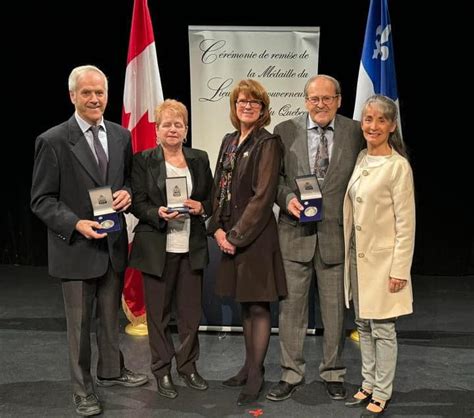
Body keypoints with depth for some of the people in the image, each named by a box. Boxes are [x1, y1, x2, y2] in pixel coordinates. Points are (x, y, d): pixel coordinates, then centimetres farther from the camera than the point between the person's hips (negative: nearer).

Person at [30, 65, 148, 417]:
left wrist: (127, 193, -7)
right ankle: (83, 388, 25)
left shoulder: (121, 136, 4)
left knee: (111, 315, 21)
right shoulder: (53, 141, -12)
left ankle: (111, 371, 41)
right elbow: (41, 199, -10)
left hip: (114, 243, 5)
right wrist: (76, 224, -23)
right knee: (80, 322, 8)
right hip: (76, 246, -5)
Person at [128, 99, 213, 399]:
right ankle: (162, 371, 21)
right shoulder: (143, 160, 0)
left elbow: (212, 197, 12)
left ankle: (188, 366, 26)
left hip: (192, 247, 3)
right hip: (157, 248, -2)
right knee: (158, 312, 6)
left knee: (191, 310, 9)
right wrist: (158, 214, -21)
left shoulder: (200, 159, 9)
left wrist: (202, 207, -10)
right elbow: (137, 203, -3)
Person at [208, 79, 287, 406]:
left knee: (258, 306, 2)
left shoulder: (268, 144, -10)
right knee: (245, 304, 16)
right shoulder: (230, 141, 12)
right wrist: (218, 228, -1)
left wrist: (236, 236, -15)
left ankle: (256, 375, 13)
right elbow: (220, 187, 12)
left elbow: (263, 196, -16)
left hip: (256, 236, -7)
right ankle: (250, 366, 29)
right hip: (230, 235, 7)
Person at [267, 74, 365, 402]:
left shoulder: (355, 132, 0)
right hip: (295, 232, 0)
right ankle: (292, 374, 22)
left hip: (337, 234, 0)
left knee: (335, 308, 12)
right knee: (292, 305, 7)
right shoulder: (285, 131, 1)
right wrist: (288, 198, -13)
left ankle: (333, 373, 29)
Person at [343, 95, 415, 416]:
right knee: (364, 325, 17)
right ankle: (368, 385, 31)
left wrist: (400, 269, -14)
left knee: (383, 329, 4)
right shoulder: (361, 159, 6)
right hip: (358, 256, 7)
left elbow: (406, 224, -14)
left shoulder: (398, 166, -15)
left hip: (383, 260, -7)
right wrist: (348, 251, 10)